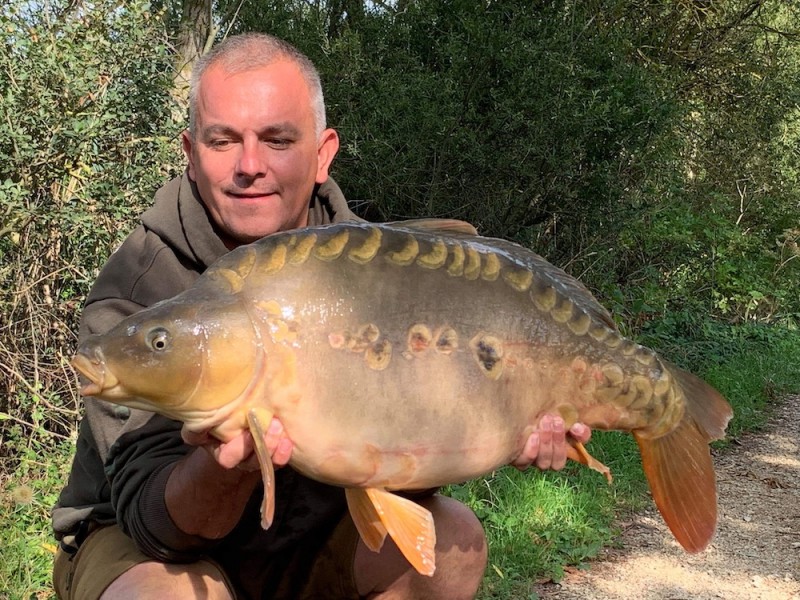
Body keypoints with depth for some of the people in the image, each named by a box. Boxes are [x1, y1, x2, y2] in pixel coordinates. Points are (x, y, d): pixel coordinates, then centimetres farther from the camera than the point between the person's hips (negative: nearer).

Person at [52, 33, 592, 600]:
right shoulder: (135, 290, -23)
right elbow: (151, 517, -28)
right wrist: (223, 467, -50)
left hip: (307, 527, 4)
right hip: (143, 543, -4)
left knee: (451, 543, -17)